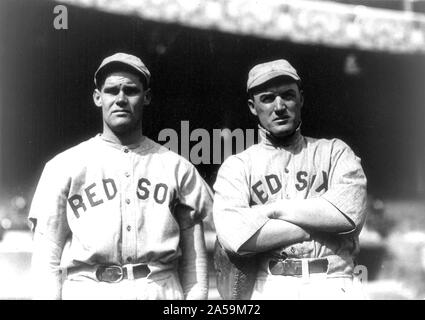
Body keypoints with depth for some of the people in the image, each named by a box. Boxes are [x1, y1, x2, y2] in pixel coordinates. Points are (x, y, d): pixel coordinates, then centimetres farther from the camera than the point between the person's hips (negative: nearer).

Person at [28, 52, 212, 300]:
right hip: (87, 291, -1)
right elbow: (46, 260, 4)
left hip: (163, 291, 1)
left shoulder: (178, 168, 9)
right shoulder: (64, 167, 6)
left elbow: (193, 257, 8)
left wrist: (196, 296, -1)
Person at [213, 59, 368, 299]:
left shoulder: (334, 152, 13)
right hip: (272, 287, 0)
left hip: (336, 286, 1)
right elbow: (234, 237, -7)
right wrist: (321, 222, -4)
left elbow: (350, 213, -5)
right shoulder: (237, 166, 10)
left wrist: (272, 210, -3)